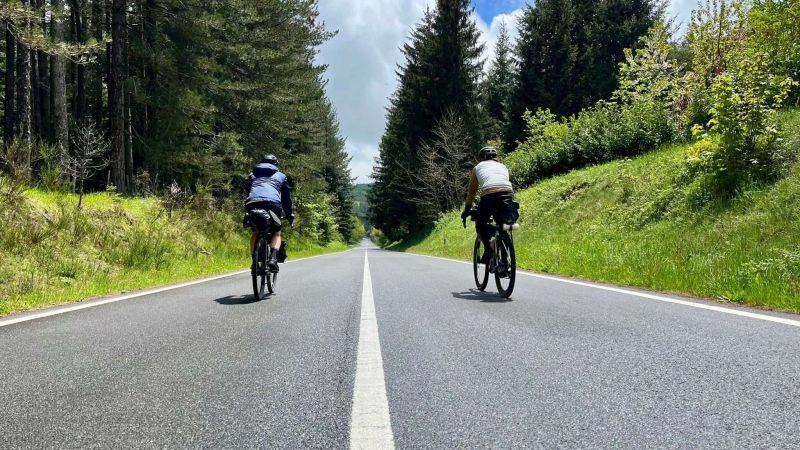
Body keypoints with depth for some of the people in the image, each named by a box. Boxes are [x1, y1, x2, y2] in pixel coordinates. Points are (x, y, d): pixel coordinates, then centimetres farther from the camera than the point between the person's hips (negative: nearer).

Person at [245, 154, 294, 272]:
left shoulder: (252, 174, 33)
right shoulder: (281, 176, 28)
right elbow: (286, 197, 29)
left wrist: (248, 212, 44)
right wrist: (290, 215, 36)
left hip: (252, 204, 2)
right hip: (272, 204, -2)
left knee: (255, 233, 22)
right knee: (276, 233, 14)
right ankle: (273, 258, -11)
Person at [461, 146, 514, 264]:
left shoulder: (478, 167, 27)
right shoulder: (503, 166, 33)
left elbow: (471, 191, 30)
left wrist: (466, 210, 38)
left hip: (489, 196, -3)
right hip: (508, 195, 3)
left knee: (480, 224, 18)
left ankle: (488, 248, -2)